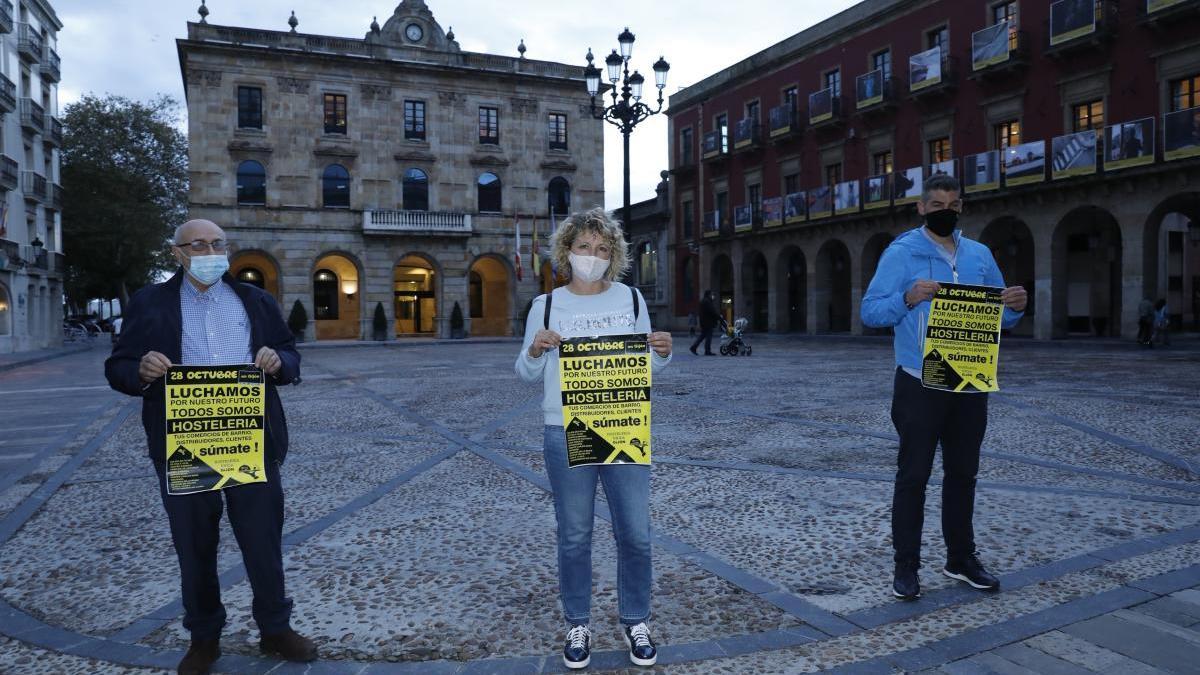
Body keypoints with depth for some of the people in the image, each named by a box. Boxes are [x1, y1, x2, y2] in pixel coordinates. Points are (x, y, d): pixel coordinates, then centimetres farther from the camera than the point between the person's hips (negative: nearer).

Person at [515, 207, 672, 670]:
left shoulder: (631, 298, 6)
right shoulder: (546, 305, 1)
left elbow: (646, 365, 11)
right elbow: (527, 374, 4)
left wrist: (663, 353, -10)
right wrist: (535, 350, -16)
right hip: (565, 434, -1)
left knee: (635, 533, 5)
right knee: (574, 536, 9)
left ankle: (635, 623, 25)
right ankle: (578, 626, 26)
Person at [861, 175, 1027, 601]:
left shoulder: (979, 255, 13)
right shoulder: (901, 253, -3)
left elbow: (998, 315, 16)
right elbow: (870, 311, -9)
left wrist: (1015, 307, -7)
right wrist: (908, 298, -26)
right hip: (920, 385, -5)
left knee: (963, 473, 14)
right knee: (913, 475, 0)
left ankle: (961, 558, 28)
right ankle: (906, 566, 9)